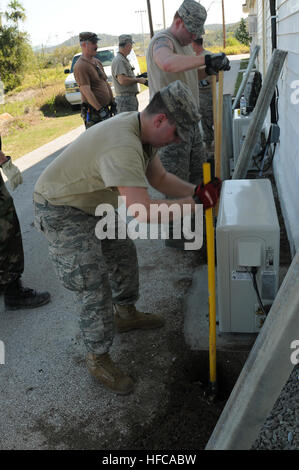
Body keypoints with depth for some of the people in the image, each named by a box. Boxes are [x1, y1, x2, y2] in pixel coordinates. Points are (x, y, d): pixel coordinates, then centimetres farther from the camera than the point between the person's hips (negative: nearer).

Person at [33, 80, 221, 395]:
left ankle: (126, 314, 46)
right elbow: (145, 211, -41)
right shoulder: (122, 146, -36)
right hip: (61, 213, -10)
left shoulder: (144, 132, -3)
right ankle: (98, 359, 15)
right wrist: (196, 203, -30)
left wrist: (197, 191, -6)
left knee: (123, 254, 21)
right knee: (94, 289, -7)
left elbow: (158, 177, 8)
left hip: (91, 203, 10)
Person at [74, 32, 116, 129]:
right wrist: (99, 109, -23)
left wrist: (112, 103, 16)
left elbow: (106, 83, 21)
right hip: (93, 112, -9)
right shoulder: (80, 66, -13)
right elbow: (86, 91, -20)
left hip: (105, 109, 9)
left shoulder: (97, 62, 16)